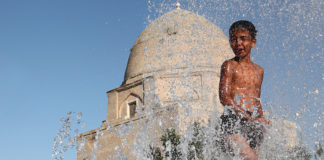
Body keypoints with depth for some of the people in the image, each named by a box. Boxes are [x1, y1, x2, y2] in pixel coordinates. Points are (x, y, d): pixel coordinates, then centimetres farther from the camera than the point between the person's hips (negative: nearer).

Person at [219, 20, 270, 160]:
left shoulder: (258, 70, 19)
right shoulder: (229, 65, 2)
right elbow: (224, 97, -8)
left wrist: (261, 119, 8)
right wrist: (248, 117, -16)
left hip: (254, 124, 5)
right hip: (234, 119, -5)